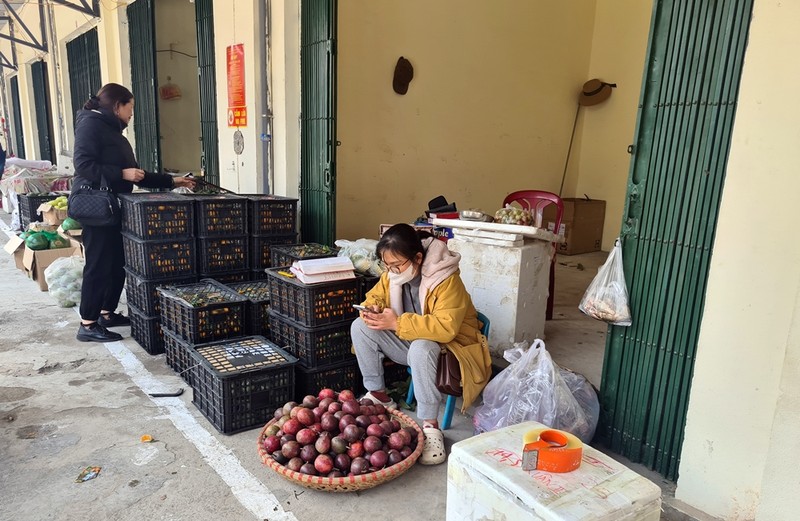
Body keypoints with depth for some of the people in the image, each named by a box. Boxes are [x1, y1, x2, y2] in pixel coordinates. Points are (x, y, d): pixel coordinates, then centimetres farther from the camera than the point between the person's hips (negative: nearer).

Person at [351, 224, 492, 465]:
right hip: (408, 342, 7)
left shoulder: (447, 281, -27)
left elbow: (446, 327, -37)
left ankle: (430, 426, -29)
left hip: (444, 345, -7)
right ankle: (378, 395, 1)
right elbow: (375, 296, 9)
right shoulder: (392, 274, -6)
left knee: (421, 349, -41)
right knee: (360, 327, -11)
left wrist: (397, 323, -37)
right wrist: (371, 309, -18)